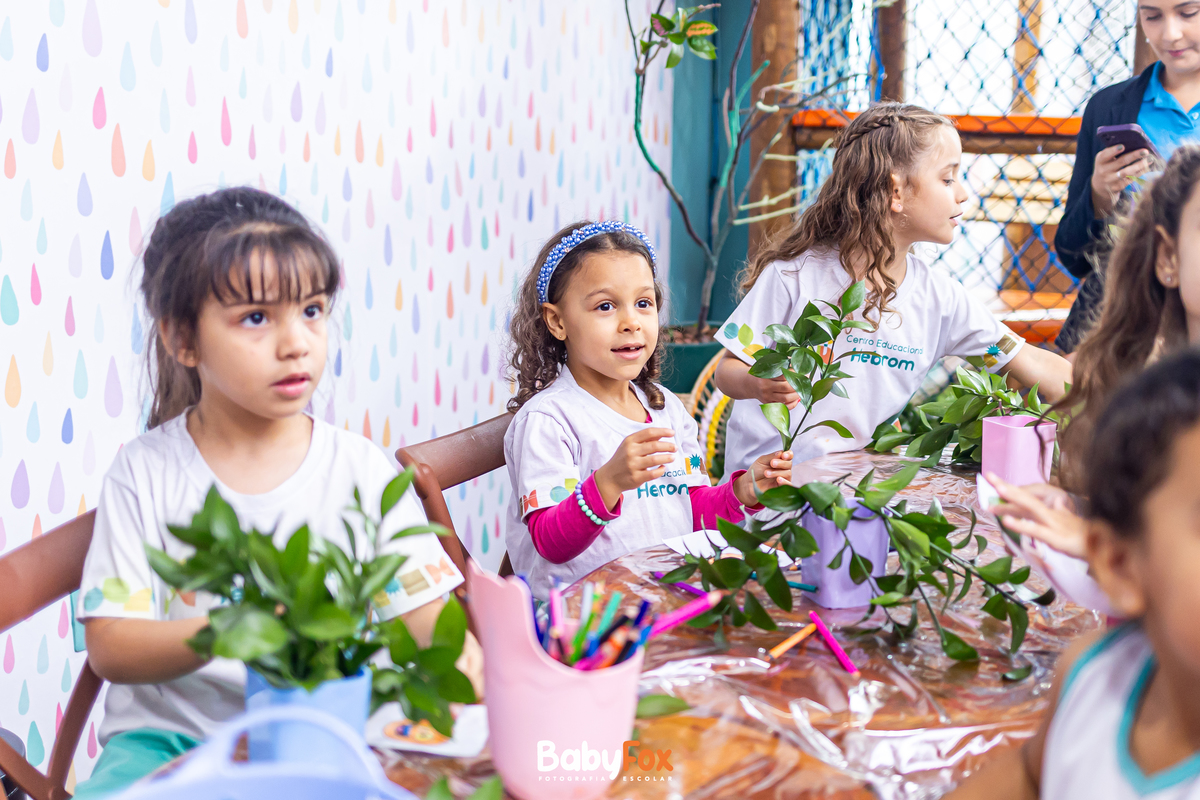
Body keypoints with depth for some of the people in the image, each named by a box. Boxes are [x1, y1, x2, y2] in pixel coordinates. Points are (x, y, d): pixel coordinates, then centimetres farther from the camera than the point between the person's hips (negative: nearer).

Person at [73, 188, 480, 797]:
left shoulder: (359, 469, 2)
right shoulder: (145, 472, -1)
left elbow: (428, 616, -1)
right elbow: (109, 649, -7)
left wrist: (459, 652, -25)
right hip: (171, 734, -1)